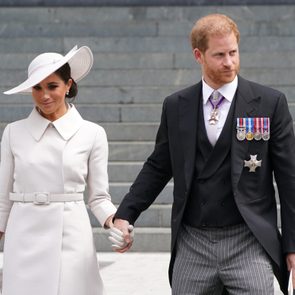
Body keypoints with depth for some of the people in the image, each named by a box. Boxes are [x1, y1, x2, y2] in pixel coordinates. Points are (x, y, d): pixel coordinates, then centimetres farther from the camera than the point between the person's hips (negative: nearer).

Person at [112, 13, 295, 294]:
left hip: (248, 243, -2)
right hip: (192, 244, 3)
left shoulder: (270, 103, -1)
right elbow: (157, 167, 14)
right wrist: (125, 215, 2)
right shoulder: (176, 106, 7)